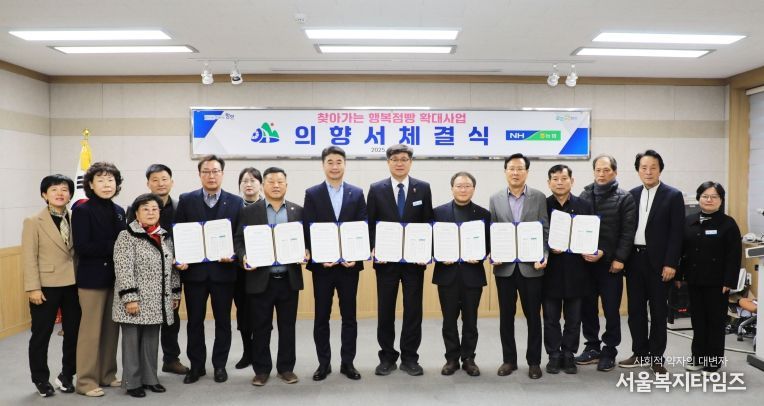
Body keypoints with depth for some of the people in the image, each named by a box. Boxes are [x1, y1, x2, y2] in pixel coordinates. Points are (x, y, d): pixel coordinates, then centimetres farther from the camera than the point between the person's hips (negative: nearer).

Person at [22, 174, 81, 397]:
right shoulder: (33, 222, -3)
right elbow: (29, 257, -7)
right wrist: (33, 288, -13)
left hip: (73, 284, 3)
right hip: (46, 286, -3)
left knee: (74, 332, 10)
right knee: (41, 334, 9)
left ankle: (67, 375, 27)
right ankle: (41, 379, 26)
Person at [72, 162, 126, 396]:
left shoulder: (119, 211, 10)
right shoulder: (82, 210, -8)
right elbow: (81, 247, -16)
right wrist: (113, 247, -17)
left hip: (115, 277, 6)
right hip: (92, 278, -6)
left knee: (111, 329, 11)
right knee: (91, 330, 0)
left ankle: (107, 375, 24)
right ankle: (86, 381, 12)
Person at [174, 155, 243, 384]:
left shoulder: (236, 202, 3)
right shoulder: (186, 200, 4)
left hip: (223, 269, 0)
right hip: (194, 269, 1)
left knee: (223, 320, 8)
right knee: (194, 320, 9)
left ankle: (220, 365, 22)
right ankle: (196, 365, 23)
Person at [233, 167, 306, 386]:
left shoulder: (298, 211, 6)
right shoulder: (249, 212, 2)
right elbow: (239, 240, 0)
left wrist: (305, 252, -12)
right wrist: (244, 257, -18)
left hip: (289, 279, 1)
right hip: (260, 279, -1)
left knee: (287, 326, 10)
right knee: (260, 327, 7)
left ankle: (286, 367, 23)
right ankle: (261, 369, 21)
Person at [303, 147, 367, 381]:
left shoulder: (357, 193, 5)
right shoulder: (312, 194, 2)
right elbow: (308, 230, -3)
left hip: (349, 263, 1)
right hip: (321, 265, -1)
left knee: (349, 316, 8)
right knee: (321, 316, 7)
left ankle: (347, 362, 20)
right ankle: (324, 363, 20)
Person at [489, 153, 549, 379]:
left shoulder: (539, 198, 2)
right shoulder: (495, 199, 5)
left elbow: (545, 231, 0)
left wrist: (544, 256, -13)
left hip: (531, 266, -1)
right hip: (505, 267, 1)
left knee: (533, 315, 6)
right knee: (506, 315, 9)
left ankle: (534, 361, 20)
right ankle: (509, 359, 22)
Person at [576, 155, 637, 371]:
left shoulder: (625, 198, 1)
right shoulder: (584, 196, 10)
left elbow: (628, 232, -6)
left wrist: (619, 259, -13)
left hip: (611, 262, -3)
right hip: (586, 261, 3)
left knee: (611, 309, 4)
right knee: (587, 307, 8)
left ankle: (609, 351, 16)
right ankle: (592, 347, 22)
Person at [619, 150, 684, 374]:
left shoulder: (673, 196, -3)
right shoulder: (632, 195, 9)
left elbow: (677, 232, -8)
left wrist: (670, 264, -14)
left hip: (658, 262, -4)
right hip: (634, 259, 4)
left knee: (658, 311, 6)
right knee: (635, 309, 9)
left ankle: (656, 357, 17)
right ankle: (640, 354, 21)